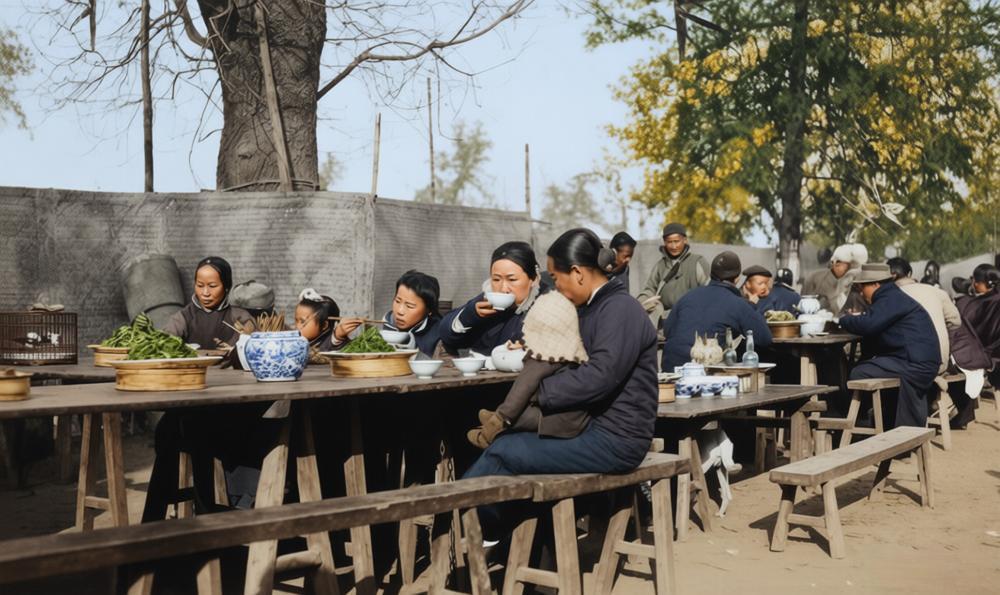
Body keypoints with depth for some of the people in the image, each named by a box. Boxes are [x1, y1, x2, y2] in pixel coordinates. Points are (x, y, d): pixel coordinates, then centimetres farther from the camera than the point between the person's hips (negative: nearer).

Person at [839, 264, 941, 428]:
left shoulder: (891, 299, -12)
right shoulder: (893, 297, 22)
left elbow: (868, 325, -24)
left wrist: (845, 320, -6)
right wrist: (855, 318, 5)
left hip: (915, 365, -11)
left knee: (859, 374, -15)